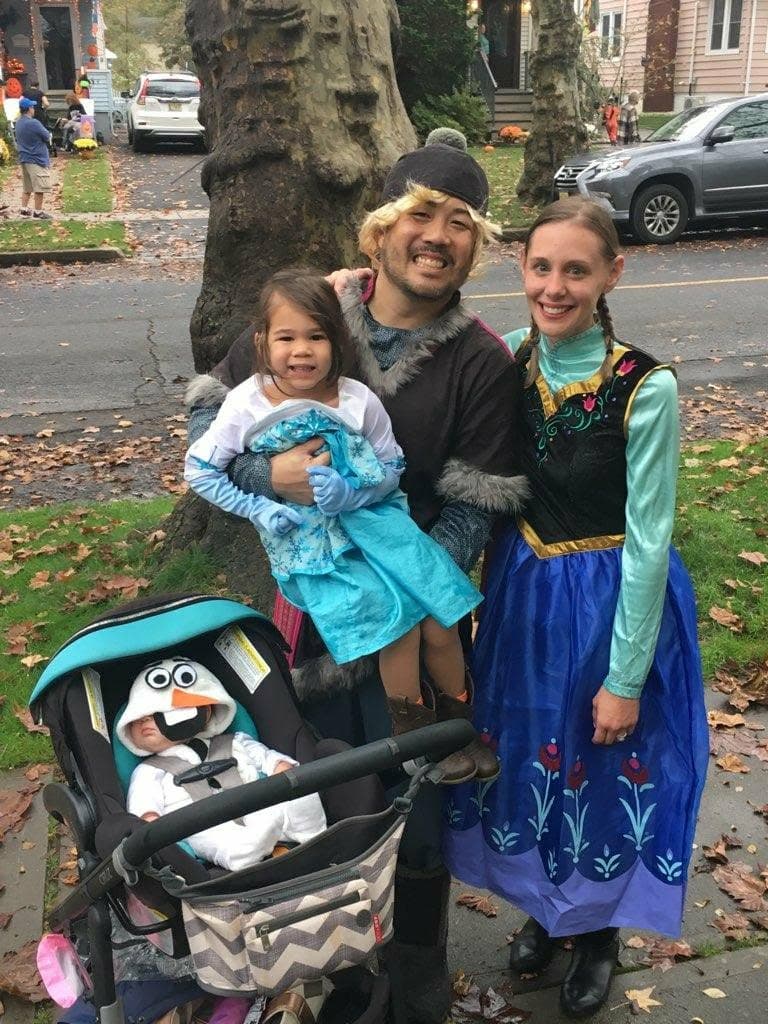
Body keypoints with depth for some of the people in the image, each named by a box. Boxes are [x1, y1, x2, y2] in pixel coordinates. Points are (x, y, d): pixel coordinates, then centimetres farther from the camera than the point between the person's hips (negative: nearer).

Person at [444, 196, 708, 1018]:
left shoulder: (645, 388, -21)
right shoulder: (511, 359, -6)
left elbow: (647, 542, -17)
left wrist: (625, 678, -13)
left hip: (610, 600, -4)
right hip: (523, 590, 5)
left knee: (604, 768, 15)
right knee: (528, 755, 20)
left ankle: (599, 931, 43)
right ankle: (545, 904, 48)